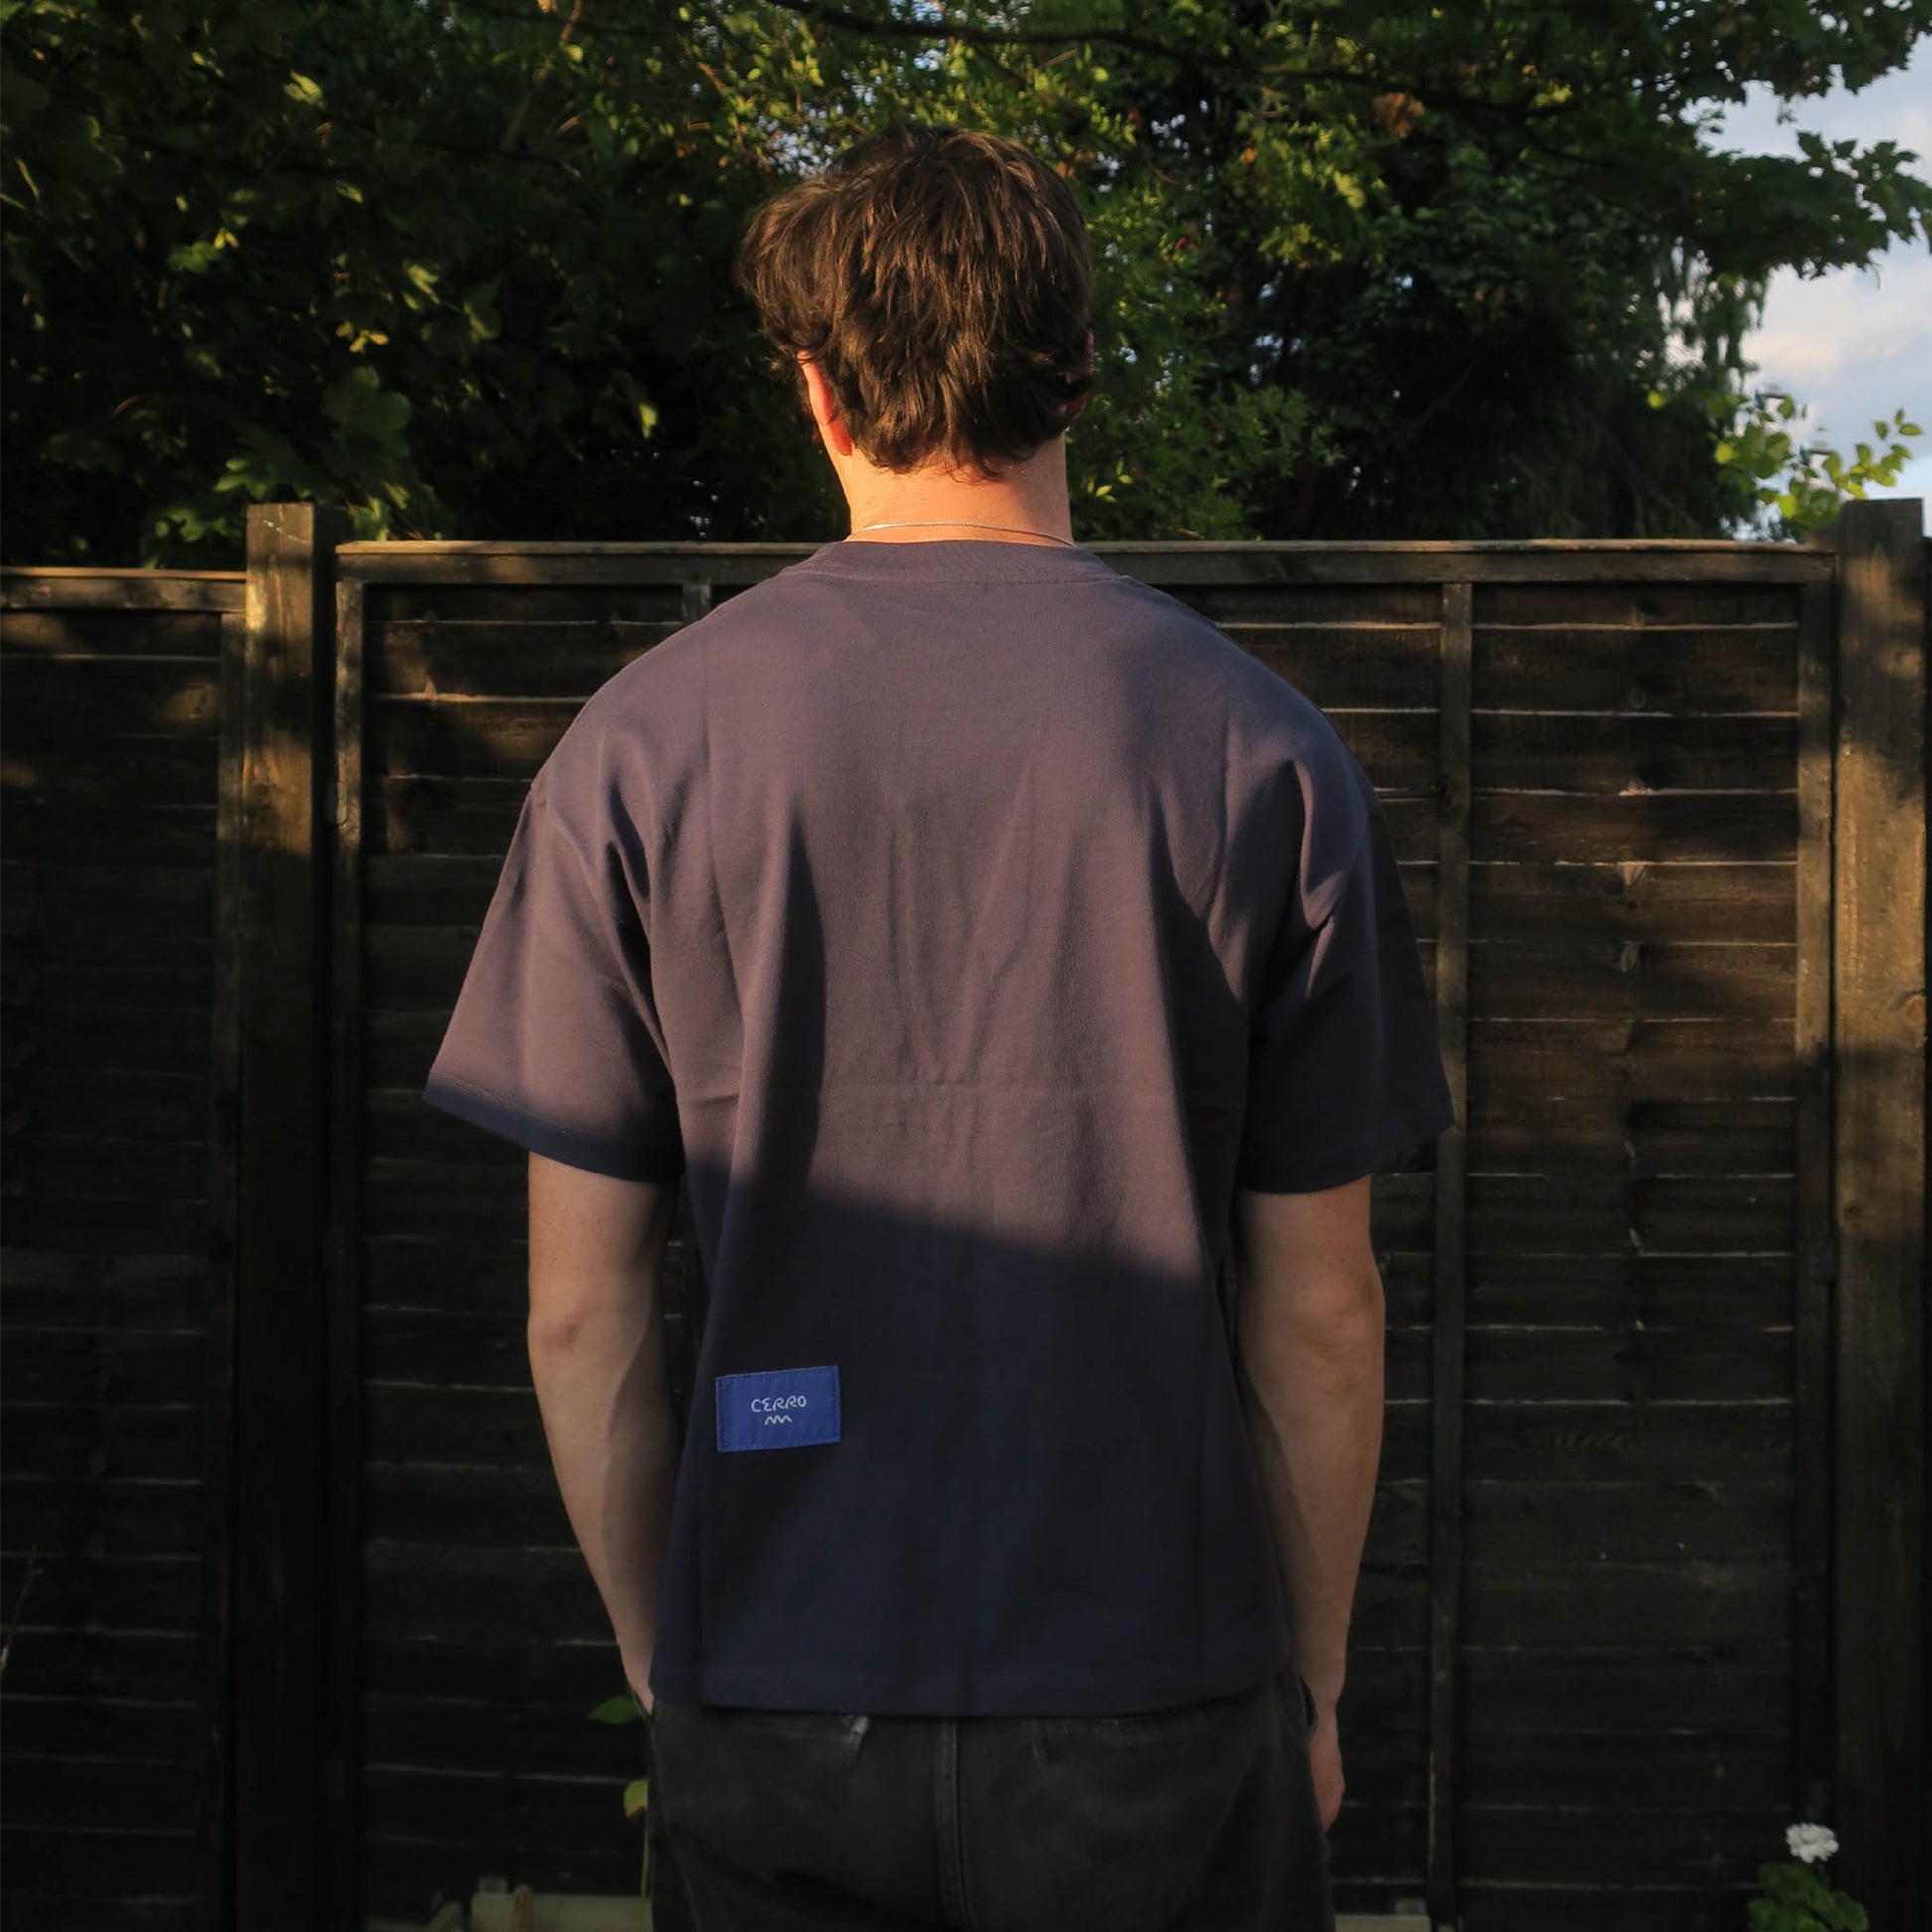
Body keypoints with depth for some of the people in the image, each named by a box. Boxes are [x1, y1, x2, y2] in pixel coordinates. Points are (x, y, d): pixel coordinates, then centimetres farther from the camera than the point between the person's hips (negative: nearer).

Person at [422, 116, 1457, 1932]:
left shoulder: (639, 743, -4)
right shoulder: (1263, 753, -6)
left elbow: (580, 1311, -2)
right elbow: (1319, 1312, -3)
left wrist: (662, 1660, 11)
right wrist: (1311, 1683, 10)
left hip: (776, 1712, 1)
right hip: (1153, 1710, -1)